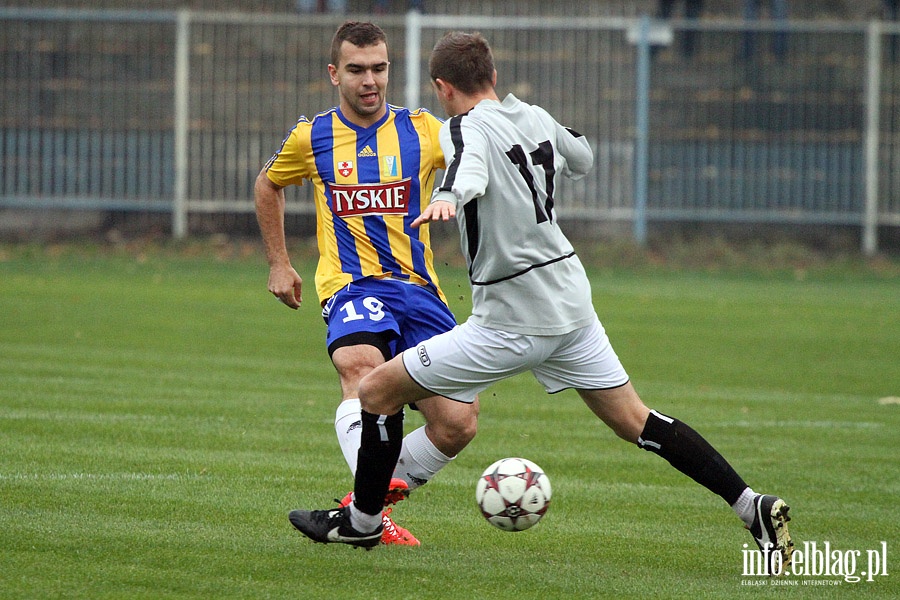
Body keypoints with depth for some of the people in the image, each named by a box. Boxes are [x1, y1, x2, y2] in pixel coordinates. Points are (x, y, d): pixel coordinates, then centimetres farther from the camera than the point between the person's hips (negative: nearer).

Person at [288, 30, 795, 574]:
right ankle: (752, 506, 1)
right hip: (571, 300, 7)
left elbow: (471, 168, -37)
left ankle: (362, 520, 16)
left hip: (513, 321, -7)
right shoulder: (536, 118, 9)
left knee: (378, 391, 5)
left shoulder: (468, 129, -12)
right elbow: (583, 159, 29)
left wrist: (448, 197, -58)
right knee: (636, 422, 10)